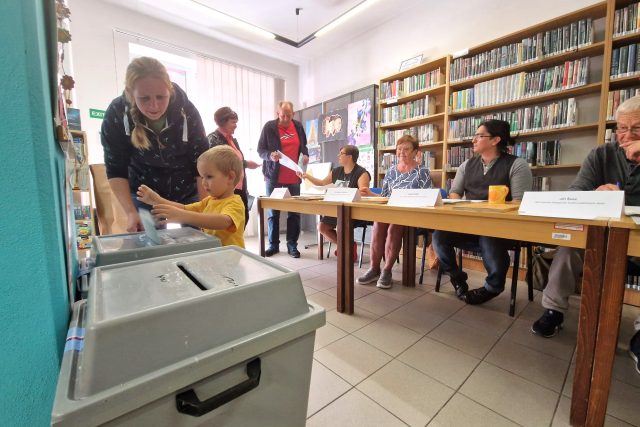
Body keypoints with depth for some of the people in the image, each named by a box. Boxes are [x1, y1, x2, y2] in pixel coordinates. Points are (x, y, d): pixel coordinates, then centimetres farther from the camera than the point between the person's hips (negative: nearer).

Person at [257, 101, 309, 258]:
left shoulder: (298, 126, 7)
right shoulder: (269, 127, -4)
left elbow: (303, 145, 20)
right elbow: (260, 150, -2)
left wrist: (305, 155, -1)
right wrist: (270, 155, -23)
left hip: (293, 177, 3)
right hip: (273, 176, -2)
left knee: (294, 212, 5)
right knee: (273, 212, 6)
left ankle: (292, 245, 17)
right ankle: (273, 244, 20)